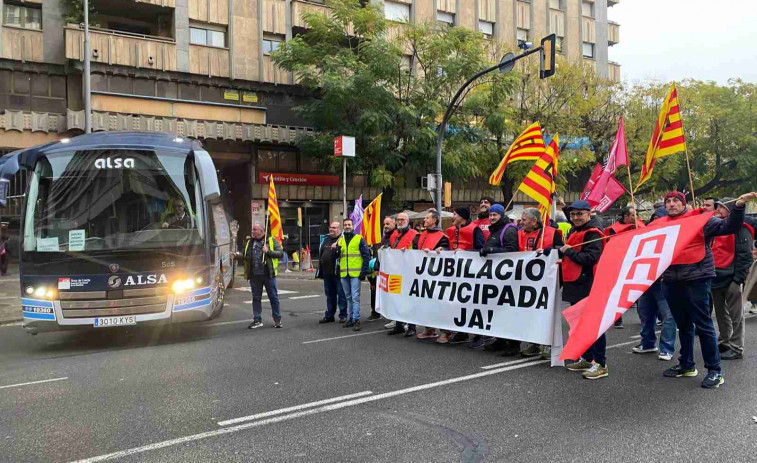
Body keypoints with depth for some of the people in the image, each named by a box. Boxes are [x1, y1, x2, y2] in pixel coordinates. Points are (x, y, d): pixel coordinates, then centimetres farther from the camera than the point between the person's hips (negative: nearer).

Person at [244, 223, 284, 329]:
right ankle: (257, 320, 18)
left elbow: (280, 253, -4)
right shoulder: (250, 243, 14)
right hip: (254, 276, 4)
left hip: (268, 274, -3)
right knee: (256, 298, 9)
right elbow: (245, 256, 16)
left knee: (273, 297, 3)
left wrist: (268, 251, -15)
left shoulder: (272, 240, 2)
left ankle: (277, 319, 14)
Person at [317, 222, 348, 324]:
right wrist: (320, 271, 18)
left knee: (341, 294, 0)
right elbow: (321, 253, 22)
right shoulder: (326, 239, 17)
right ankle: (329, 315, 23)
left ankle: (343, 315, 8)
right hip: (327, 273, 7)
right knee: (329, 295, 15)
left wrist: (337, 246, -26)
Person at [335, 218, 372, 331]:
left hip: (355, 273, -5)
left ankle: (356, 320, -6)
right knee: (348, 297, 13)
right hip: (344, 274, 5)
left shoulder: (359, 239, -1)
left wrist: (364, 272, -10)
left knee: (355, 297, -9)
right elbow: (336, 256, 14)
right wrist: (335, 250, -8)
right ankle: (350, 318, 21)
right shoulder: (340, 240, 13)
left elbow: (366, 256, -3)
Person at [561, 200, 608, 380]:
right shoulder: (574, 231, 18)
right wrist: (563, 254, 5)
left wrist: (568, 252, -14)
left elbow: (591, 258, -23)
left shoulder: (593, 233, -12)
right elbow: (569, 252, 27)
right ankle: (587, 359, 27)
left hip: (588, 286, -10)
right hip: (575, 284, 10)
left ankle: (600, 364, -3)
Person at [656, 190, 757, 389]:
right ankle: (686, 365, 29)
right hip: (671, 281, 5)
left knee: (703, 325, -4)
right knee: (683, 325, 16)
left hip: (697, 279, -5)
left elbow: (728, 227, -8)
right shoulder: (661, 224, 11)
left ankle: (715, 370, 6)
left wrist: (739, 206, -19)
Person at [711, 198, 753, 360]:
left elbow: (745, 254, -13)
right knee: (721, 313, 16)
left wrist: (739, 278, -18)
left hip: (731, 279, -8)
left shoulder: (740, 228, -7)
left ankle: (736, 348, 4)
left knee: (735, 315, -2)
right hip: (716, 278, 8)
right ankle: (724, 343, 27)